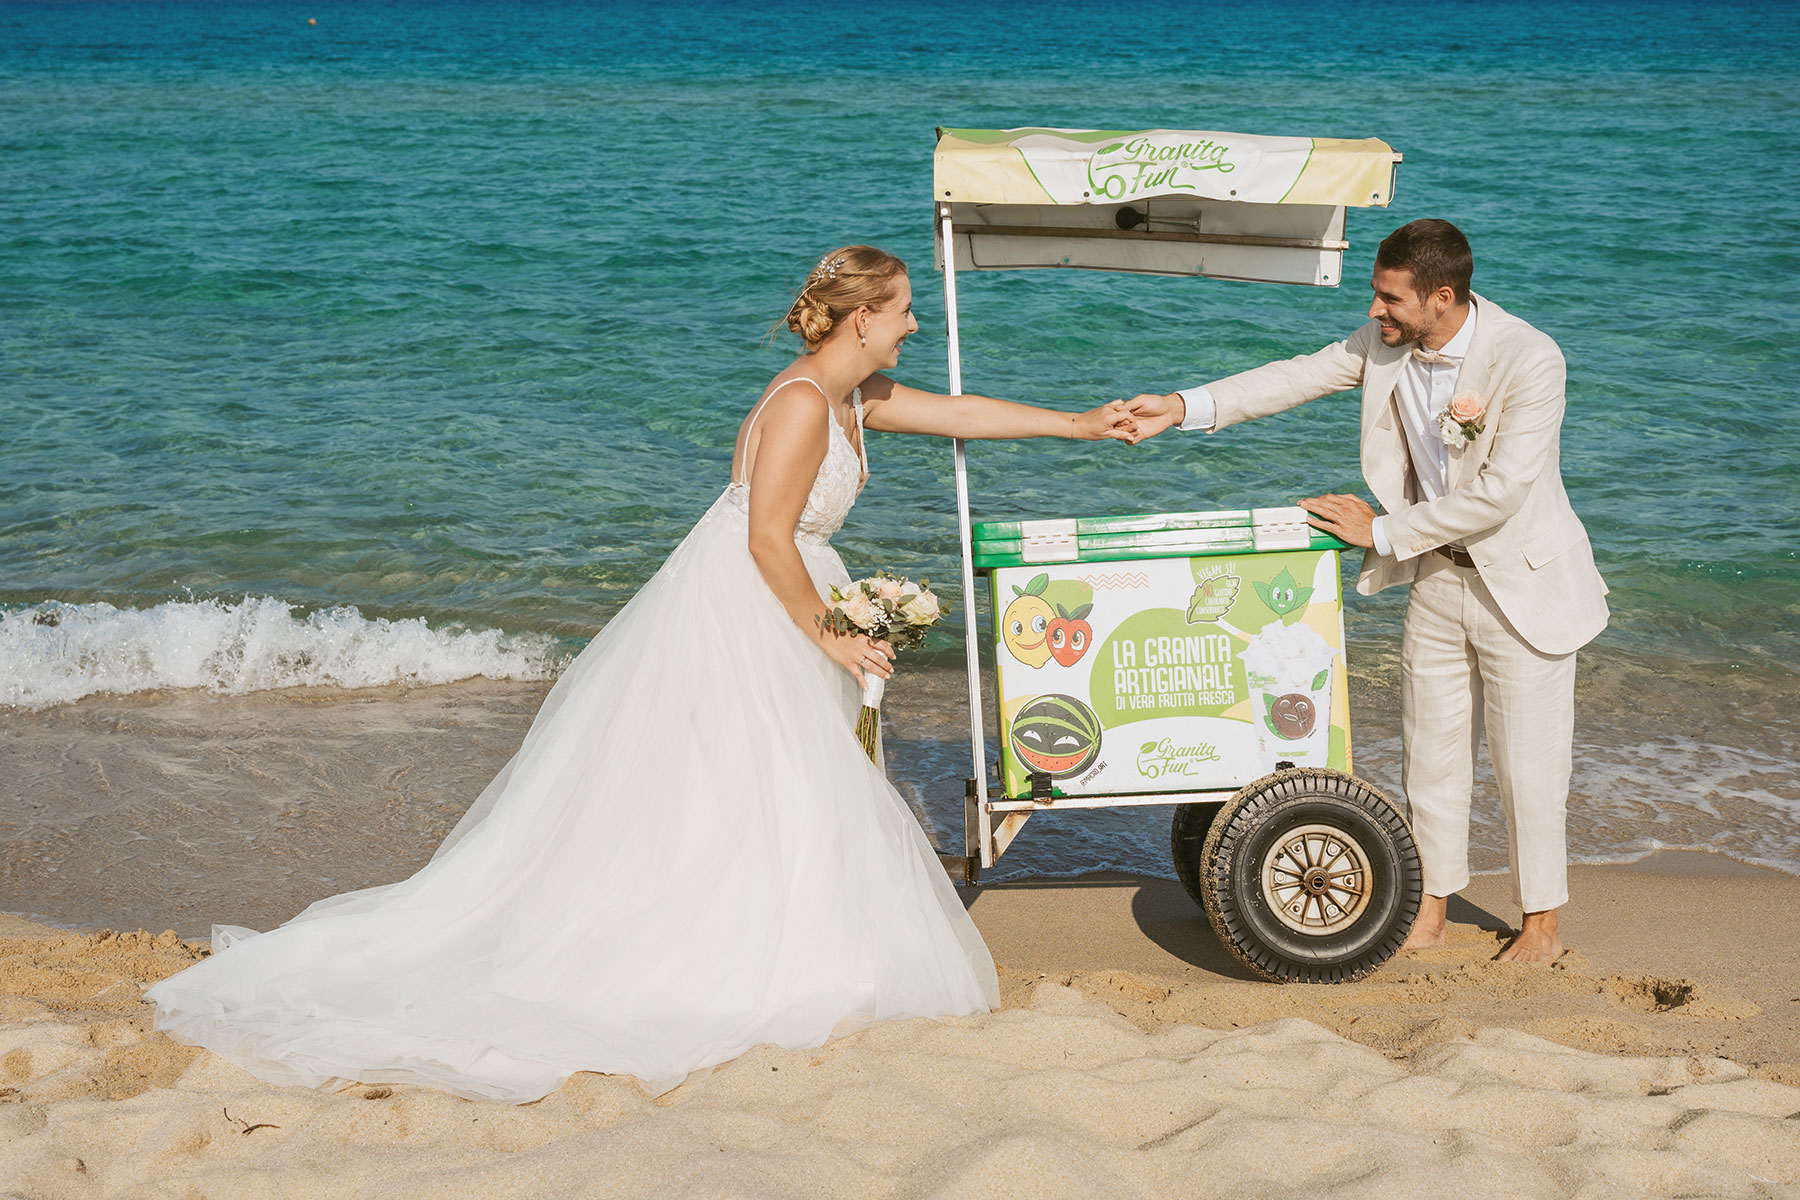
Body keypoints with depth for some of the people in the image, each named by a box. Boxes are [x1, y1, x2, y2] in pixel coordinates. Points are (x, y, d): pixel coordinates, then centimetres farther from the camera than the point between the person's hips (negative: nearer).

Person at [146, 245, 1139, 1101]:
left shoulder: (853, 395, 12)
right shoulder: (803, 401, -18)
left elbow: (956, 411, 23)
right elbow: (767, 538, -21)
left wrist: (1079, 424, 26)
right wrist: (826, 637, -13)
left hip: (764, 628, 10)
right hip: (730, 615, -10)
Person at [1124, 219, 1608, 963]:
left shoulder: (1530, 362, -27)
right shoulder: (1386, 341, -8)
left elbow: (1499, 493, -27)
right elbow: (1302, 377, -2)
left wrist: (1382, 531, -21)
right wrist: (1184, 409, -13)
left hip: (1523, 581, -6)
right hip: (1439, 574, 6)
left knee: (1526, 762, 3)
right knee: (1430, 751, 13)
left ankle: (1541, 925, 18)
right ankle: (1430, 911, 25)